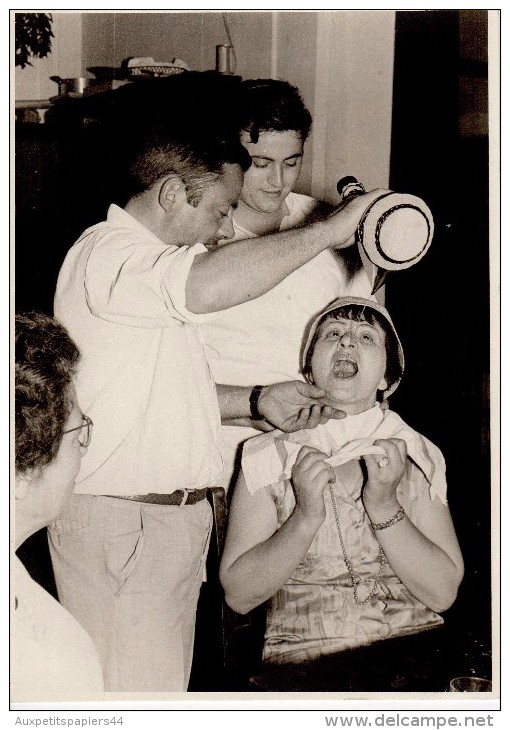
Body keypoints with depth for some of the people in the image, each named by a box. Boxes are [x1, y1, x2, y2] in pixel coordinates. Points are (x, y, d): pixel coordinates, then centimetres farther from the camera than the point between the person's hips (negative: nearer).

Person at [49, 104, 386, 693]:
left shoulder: (145, 258, 19)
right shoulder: (107, 253, -16)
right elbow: (207, 287, -38)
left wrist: (256, 400, 8)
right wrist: (330, 229, -27)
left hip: (165, 513, 10)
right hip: (120, 522, -10)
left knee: (165, 681, 16)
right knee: (134, 687, -3)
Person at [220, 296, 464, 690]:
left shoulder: (419, 455, 10)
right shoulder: (270, 456, 5)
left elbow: (443, 592, 1)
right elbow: (237, 594, -1)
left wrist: (384, 507, -13)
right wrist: (305, 519, -14)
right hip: (305, 659, -1)